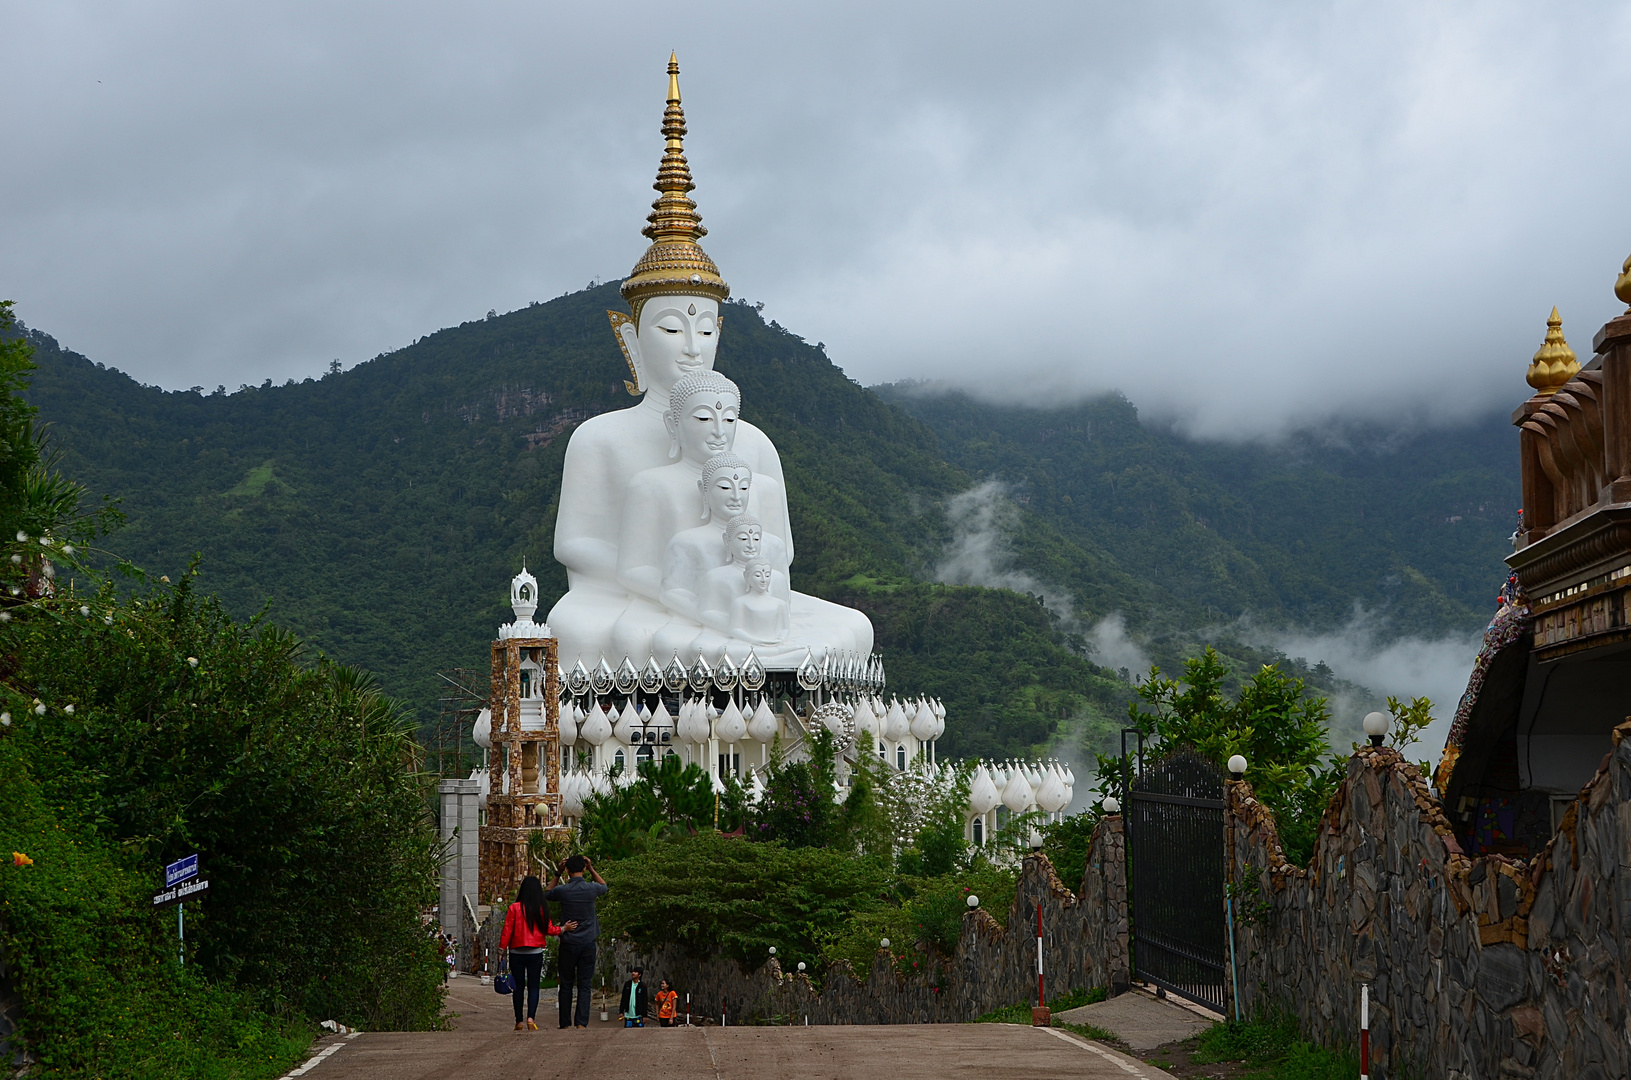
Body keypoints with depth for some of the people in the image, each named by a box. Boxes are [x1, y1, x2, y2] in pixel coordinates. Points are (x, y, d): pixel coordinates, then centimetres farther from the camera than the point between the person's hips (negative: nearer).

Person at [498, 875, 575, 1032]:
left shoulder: (514, 908, -8)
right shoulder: (542, 909, -4)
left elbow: (507, 931, -6)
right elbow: (548, 930, 2)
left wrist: (501, 949, 0)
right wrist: (564, 929, 16)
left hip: (517, 953, -1)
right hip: (536, 953, 1)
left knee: (518, 987, 9)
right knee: (533, 987, 4)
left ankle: (519, 1021, 11)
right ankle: (531, 1017, -15)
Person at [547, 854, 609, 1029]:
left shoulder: (562, 890, -7)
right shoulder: (591, 889, -5)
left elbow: (548, 894, 18)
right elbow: (604, 886, 21)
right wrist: (591, 869, 14)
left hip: (568, 943, 0)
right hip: (588, 942, 0)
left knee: (566, 984, 8)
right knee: (584, 985, 0)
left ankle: (566, 1023, 9)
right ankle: (581, 1022, -10)